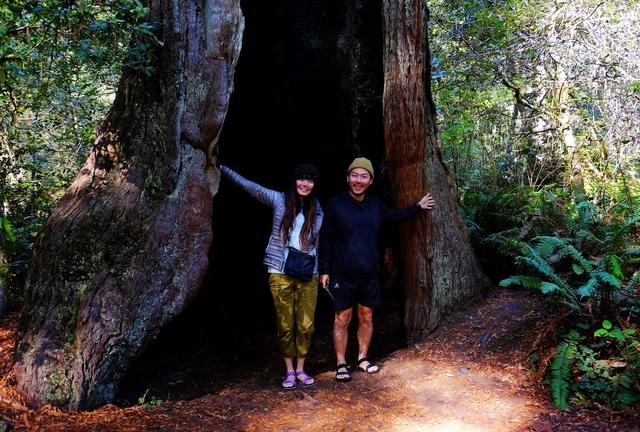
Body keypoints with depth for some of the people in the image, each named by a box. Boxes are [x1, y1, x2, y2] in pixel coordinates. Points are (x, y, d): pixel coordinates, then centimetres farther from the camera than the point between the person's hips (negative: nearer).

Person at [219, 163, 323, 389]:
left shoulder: (317, 211, 6)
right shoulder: (279, 200, 1)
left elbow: (318, 244, 13)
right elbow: (248, 185, -4)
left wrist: (323, 273, 11)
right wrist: (221, 167, -11)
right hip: (280, 274, -1)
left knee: (306, 325, 1)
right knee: (285, 325, 4)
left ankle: (300, 370, 20)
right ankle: (289, 371, 20)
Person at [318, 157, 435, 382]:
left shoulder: (375, 205, 5)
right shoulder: (335, 205, -9)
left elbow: (395, 217, 26)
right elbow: (325, 239, -5)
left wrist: (418, 206, 25)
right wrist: (324, 270, -7)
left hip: (370, 274, 4)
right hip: (343, 275, -4)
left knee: (366, 316, 12)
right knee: (342, 319, 1)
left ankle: (363, 358, 28)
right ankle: (341, 364, 13)